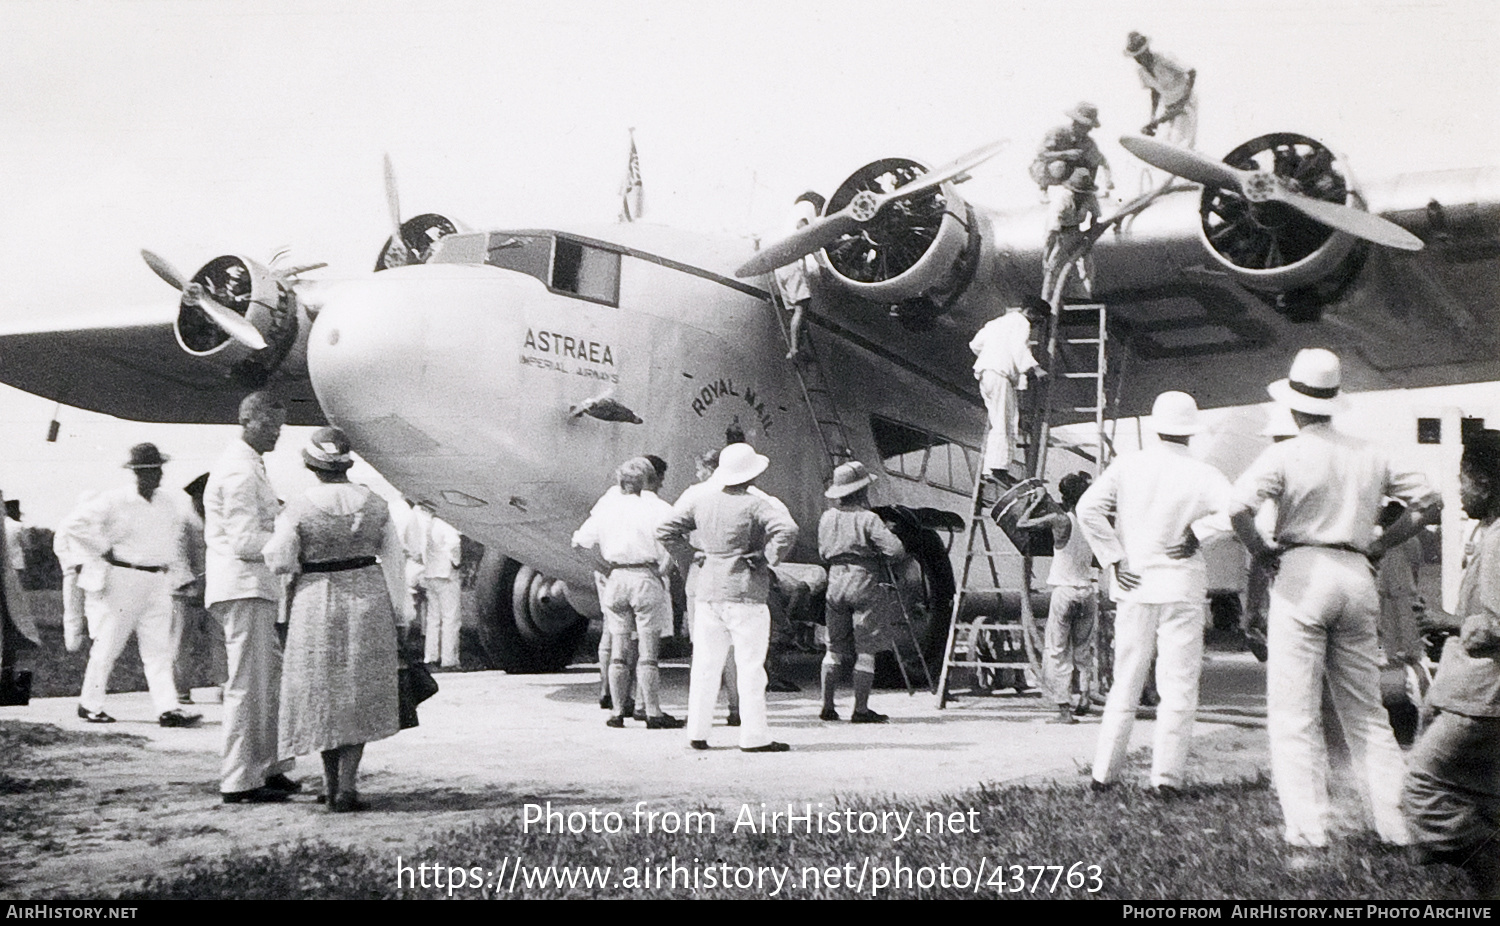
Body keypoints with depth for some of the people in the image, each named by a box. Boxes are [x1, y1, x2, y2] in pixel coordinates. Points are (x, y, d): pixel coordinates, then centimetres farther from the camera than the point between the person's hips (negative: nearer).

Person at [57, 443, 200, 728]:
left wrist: (172, 569, 20)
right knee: (108, 645, 4)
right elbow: (72, 525, -9)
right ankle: (89, 705, 18)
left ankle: (168, 709, -8)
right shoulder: (114, 502, -9)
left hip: (157, 584, 5)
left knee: (159, 649, -2)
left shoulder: (168, 506, 9)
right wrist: (103, 551, -8)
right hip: (123, 581, -5)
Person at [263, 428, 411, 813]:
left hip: (317, 604, -2)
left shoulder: (298, 509, -10)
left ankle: (331, 784, 18)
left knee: (323, 693, 12)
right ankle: (347, 786, 1)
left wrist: (279, 530, 11)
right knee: (360, 693, 8)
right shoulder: (375, 504, 0)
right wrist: (402, 611, 9)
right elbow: (393, 560, 3)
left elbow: (278, 561, -8)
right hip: (367, 600, 2)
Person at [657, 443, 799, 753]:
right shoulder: (755, 505, -11)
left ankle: (697, 732, 13)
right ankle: (754, 736, 1)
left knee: (705, 664, 11)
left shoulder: (701, 502, 7)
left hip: (708, 591, 6)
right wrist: (768, 558, -12)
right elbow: (787, 531, -25)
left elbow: (665, 531, 12)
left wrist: (689, 555, 13)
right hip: (745, 594, -6)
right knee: (750, 667, 0)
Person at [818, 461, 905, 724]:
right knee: (866, 650, 0)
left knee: (835, 648, 12)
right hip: (865, 584, -5)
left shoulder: (827, 518, 7)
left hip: (836, 581, 6)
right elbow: (895, 549, -18)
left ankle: (827, 706, 11)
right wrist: (880, 554, 3)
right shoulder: (867, 518, -11)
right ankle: (860, 709, 0)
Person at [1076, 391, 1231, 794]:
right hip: (1182, 585, -2)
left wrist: (1113, 560, -5)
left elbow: (1088, 509, -9)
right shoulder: (1202, 475, -4)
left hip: (1134, 585, 3)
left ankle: (1104, 772, 10)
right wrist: (1198, 531, -7)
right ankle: (1167, 773, -2)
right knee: (1178, 685, 3)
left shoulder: (1127, 466, 1)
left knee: (1125, 684, 11)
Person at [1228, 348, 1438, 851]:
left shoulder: (1285, 455, -6)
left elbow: (1238, 506, -20)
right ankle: (1398, 832, 12)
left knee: (1293, 716, -2)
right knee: (1366, 712, 14)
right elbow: (1427, 498, 15)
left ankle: (1308, 840, -6)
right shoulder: (1370, 456, 11)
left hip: (1303, 573, -5)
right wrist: (1380, 544, 16)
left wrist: (1259, 549, -4)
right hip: (1358, 577, 5)